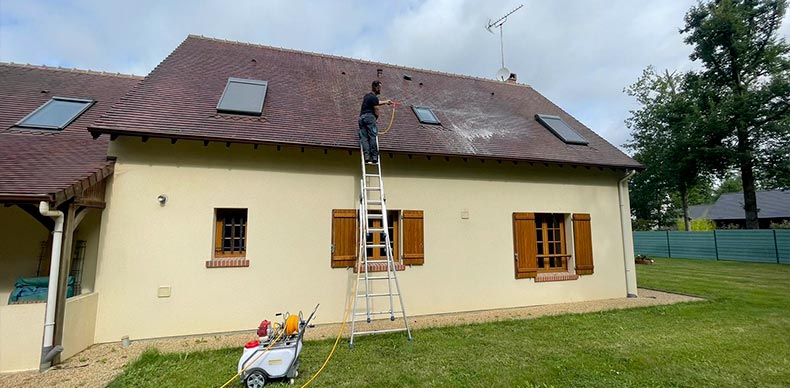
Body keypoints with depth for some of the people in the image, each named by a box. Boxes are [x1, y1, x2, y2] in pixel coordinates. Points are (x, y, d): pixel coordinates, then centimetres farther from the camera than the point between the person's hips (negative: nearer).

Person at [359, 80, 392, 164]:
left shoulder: (367, 96, 24)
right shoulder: (374, 97, -4)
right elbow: (376, 112, -5)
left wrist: (386, 102, 51)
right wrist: (376, 118, 16)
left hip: (361, 117, 8)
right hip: (369, 116, -8)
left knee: (363, 138, -4)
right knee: (372, 137, -10)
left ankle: (367, 157, -15)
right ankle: (374, 158, -16)